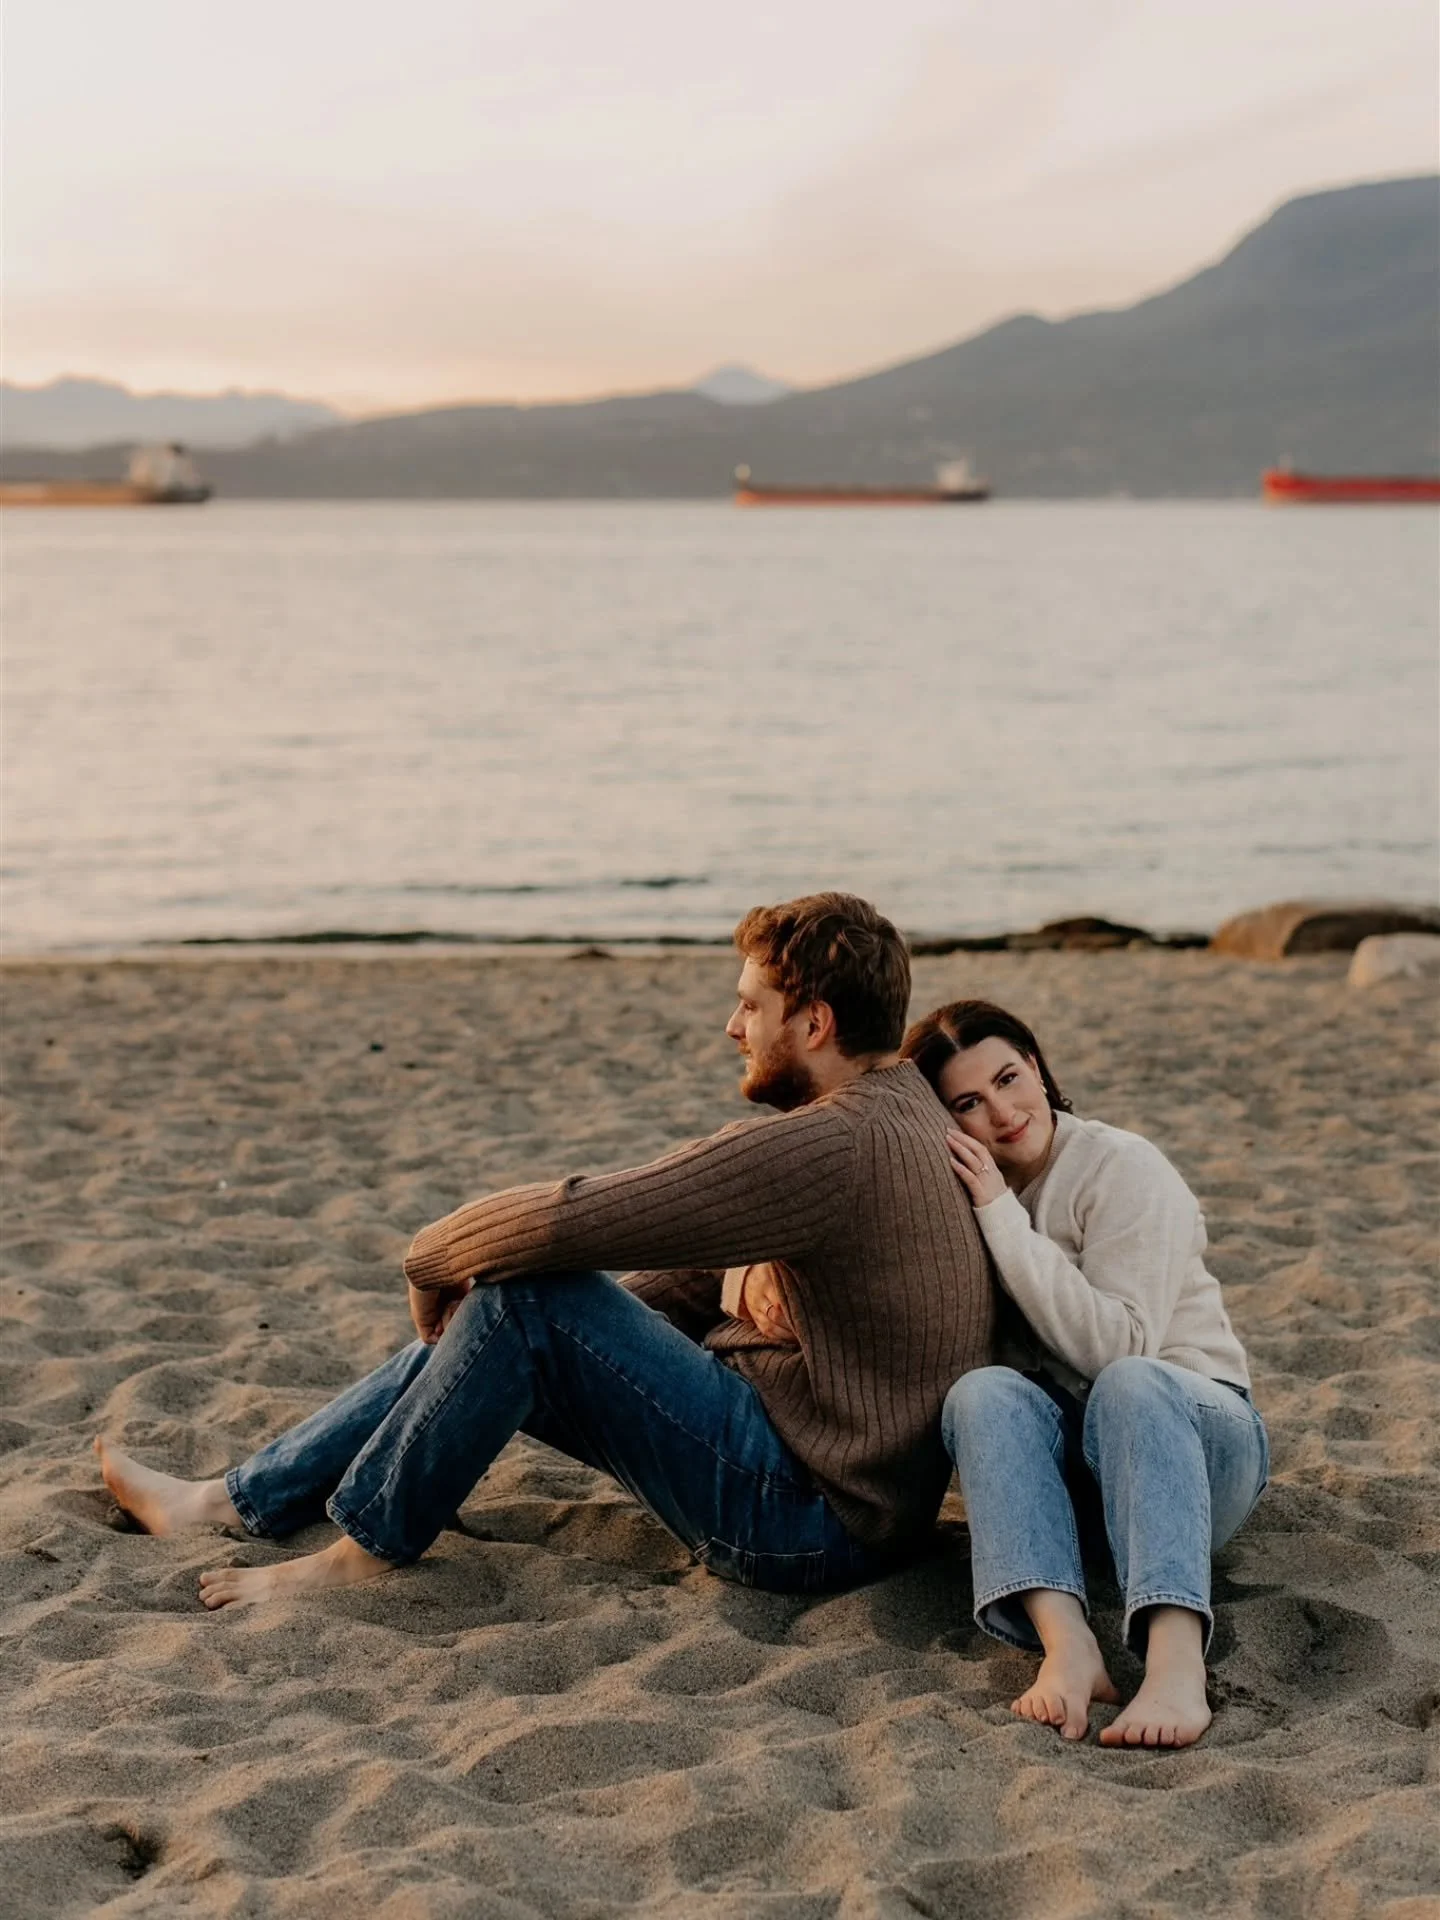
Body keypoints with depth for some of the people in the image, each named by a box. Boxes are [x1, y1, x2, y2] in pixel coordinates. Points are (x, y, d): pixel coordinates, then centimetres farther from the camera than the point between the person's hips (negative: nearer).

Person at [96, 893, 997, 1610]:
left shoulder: (831, 1146, -23)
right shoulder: (895, 1110, 11)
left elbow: (563, 1222, -25)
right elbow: (703, 1280, 15)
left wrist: (433, 1260, -4)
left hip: (811, 1516, -10)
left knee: (526, 1297, -19)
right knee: (472, 1333, 10)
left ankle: (364, 1550, -3)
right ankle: (229, 1503, 16)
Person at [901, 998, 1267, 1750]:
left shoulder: (1122, 1167, -10)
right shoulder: (945, 1190, 5)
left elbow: (1116, 1346, -20)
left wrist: (1001, 1215, -22)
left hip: (1188, 1424, -3)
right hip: (1054, 1453, 3)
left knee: (1129, 1384, -37)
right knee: (982, 1391, -30)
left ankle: (1178, 1662, -56)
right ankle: (1067, 1646, -50)